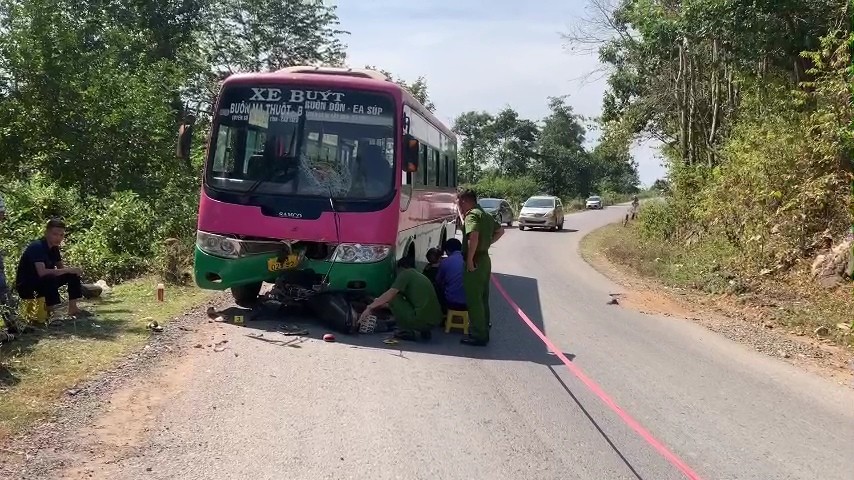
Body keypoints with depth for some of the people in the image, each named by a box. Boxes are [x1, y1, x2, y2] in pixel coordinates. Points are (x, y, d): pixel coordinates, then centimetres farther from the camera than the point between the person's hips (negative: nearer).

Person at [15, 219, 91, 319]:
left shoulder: (54, 248, 3)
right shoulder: (37, 247, -23)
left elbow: (61, 267, 12)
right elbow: (42, 272, -36)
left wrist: (74, 270, -11)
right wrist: (69, 270, -31)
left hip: (40, 283, 9)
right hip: (25, 287, -9)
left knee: (73, 275, 1)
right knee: (50, 278, -37)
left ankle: (73, 309, 1)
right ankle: (51, 314, -28)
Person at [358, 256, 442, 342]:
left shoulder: (406, 273, 1)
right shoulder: (420, 276, 26)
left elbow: (389, 295, -7)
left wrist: (370, 307, 1)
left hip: (421, 320, -8)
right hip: (436, 321, 8)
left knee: (393, 299, 5)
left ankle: (406, 331, 4)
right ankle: (424, 331, 14)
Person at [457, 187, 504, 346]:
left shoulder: (472, 215, -14)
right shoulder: (485, 215, 16)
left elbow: (473, 236, -31)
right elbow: (500, 230, 29)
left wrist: (470, 260, -25)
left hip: (474, 262, -10)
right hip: (485, 260, 10)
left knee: (473, 299, -4)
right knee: (482, 298, 16)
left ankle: (478, 336, -2)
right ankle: (483, 331, 25)